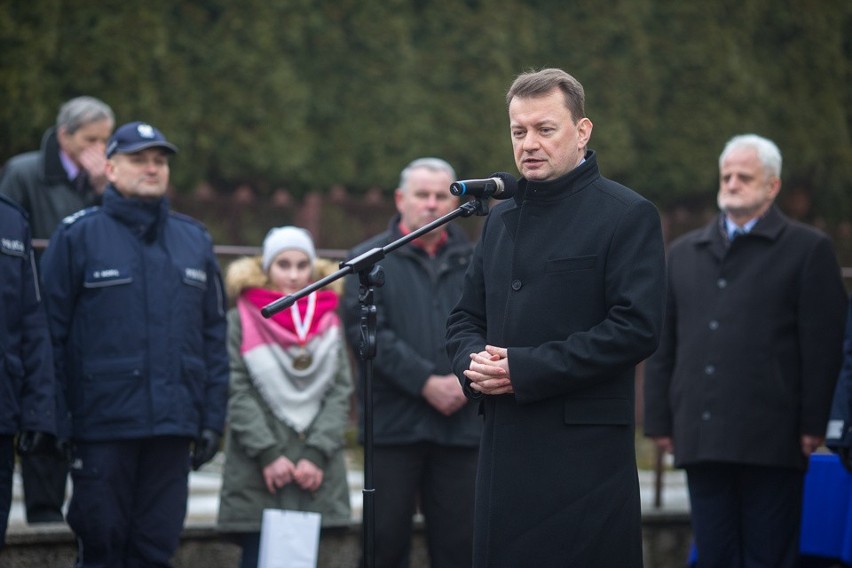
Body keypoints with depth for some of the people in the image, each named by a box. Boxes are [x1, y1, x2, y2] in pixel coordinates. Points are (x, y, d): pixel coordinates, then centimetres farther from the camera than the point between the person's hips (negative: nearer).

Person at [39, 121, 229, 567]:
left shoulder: (194, 240, 14)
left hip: (172, 429, 4)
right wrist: (54, 422, -9)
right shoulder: (77, 236, 0)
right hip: (102, 427, -4)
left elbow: (213, 334, 15)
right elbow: (52, 332, -3)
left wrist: (212, 418, 8)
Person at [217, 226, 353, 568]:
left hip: (315, 476, 2)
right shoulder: (242, 321, 5)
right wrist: (268, 454, -12)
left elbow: (340, 393, 6)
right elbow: (237, 394, -3)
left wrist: (317, 454, -7)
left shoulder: (328, 322, 13)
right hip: (257, 476, -2)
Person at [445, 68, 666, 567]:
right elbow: (466, 317, 24)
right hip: (504, 449, 6)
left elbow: (637, 328, -13)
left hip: (584, 455, -6)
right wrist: (472, 361, -1)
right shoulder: (502, 218, 18)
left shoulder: (627, 216, -4)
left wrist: (525, 369, -16)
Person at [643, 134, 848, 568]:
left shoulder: (808, 250, 3)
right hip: (701, 440, 4)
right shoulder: (683, 253, 18)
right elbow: (662, 347, 17)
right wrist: (659, 419, 9)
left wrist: (813, 425, -9)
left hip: (770, 443, -4)